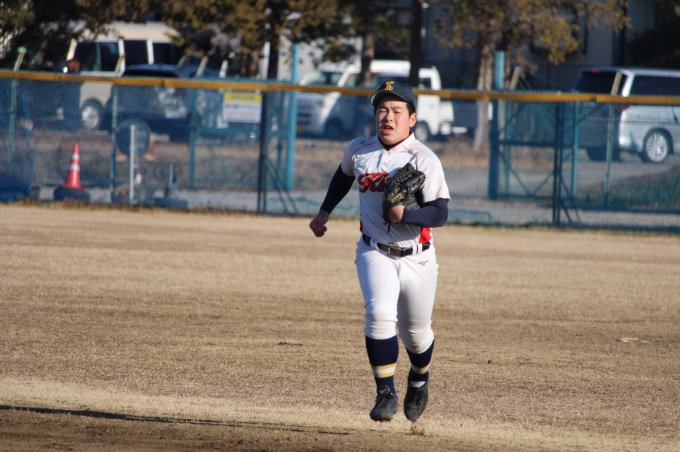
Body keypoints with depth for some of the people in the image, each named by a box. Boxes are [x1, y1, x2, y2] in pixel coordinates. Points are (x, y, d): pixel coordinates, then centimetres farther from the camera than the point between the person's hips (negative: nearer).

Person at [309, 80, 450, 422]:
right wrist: (325, 212, 23)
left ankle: (419, 379, 43)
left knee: (415, 332, 11)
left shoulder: (423, 159, -15)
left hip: (417, 258, -2)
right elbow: (344, 175, 24)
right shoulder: (358, 150, -1)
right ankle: (386, 393, -17)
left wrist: (405, 215, -39)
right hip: (375, 253, 2)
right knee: (380, 313, -24)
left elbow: (440, 213, -23)